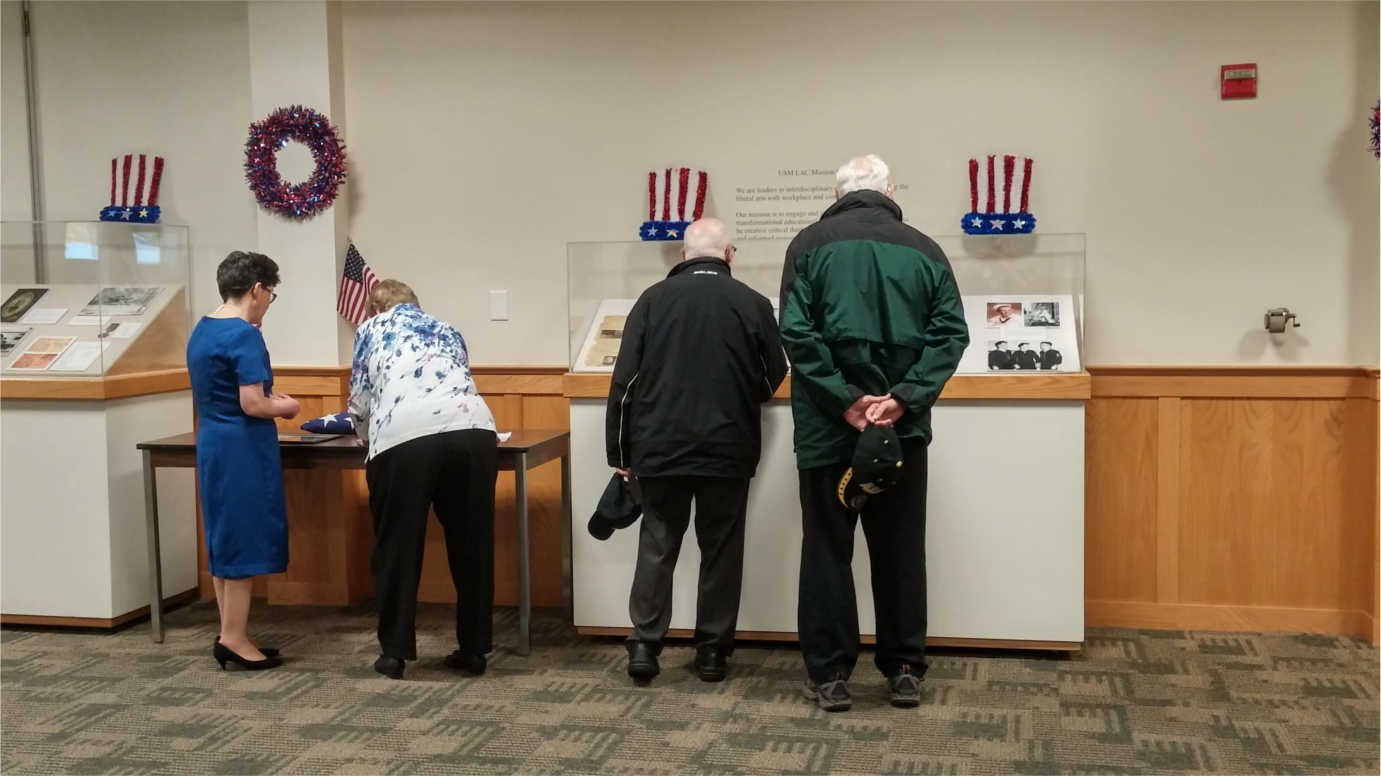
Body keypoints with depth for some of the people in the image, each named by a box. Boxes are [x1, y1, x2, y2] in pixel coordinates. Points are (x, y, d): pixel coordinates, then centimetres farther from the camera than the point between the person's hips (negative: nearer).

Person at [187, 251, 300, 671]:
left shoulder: (201, 331, 11)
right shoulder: (245, 335, -16)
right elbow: (252, 405, -21)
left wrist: (268, 397, 16)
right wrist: (283, 407, -3)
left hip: (212, 445, 9)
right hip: (241, 449, -9)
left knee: (226, 540, 13)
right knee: (245, 541, -2)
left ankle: (230, 634, 19)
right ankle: (234, 638, 3)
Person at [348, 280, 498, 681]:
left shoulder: (371, 329, 25)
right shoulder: (446, 329, 33)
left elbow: (360, 399, 23)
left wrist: (368, 435, 44)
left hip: (404, 438, -3)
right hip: (473, 431, 3)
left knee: (397, 547, 9)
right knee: (471, 545, 11)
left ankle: (395, 651, 14)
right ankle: (474, 649, 17)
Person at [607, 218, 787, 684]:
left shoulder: (652, 300, 1)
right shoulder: (753, 304, -1)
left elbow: (624, 380, 0)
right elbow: (774, 378, 8)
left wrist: (620, 452, 6)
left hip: (659, 448, 1)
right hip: (728, 449, -1)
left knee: (657, 547, 11)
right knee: (720, 550, 10)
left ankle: (644, 645, 8)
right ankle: (712, 650, 14)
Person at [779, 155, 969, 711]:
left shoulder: (810, 245, 0)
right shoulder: (924, 250, 7)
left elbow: (796, 332, -11)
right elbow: (950, 334, -3)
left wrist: (844, 400, -13)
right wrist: (904, 399, -10)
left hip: (827, 425, -2)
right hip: (903, 426, 2)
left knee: (827, 551, 7)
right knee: (900, 551, 12)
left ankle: (830, 673, 10)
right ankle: (904, 670, 16)